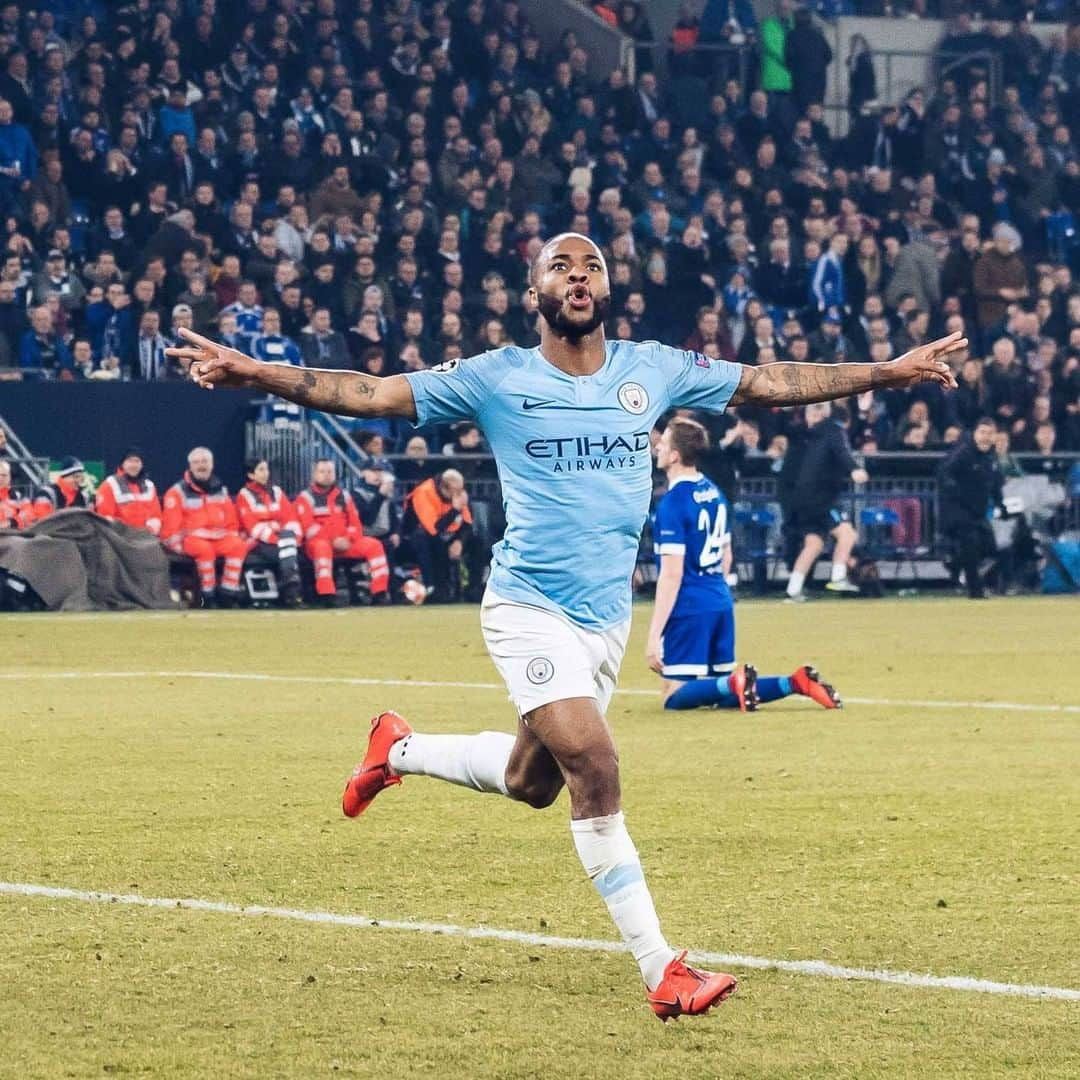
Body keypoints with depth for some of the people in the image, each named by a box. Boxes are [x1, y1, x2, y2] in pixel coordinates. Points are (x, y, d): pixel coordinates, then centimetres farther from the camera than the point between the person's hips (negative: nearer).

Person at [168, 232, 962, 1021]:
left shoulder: (652, 370, 4)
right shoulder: (498, 378, -6)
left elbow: (769, 384, 9)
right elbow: (370, 393, -8)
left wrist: (891, 372, 6)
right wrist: (250, 372, -20)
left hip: (607, 620, 5)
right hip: (530, 609, -5)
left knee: (532, 782, 16)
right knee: (595, 768, -20)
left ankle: (399, 750, 44)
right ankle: (660, 969, -17)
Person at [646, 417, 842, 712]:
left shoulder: (672, 503, -13)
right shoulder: (713, 492, 12)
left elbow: (672, 574, -17)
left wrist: (654, 636, -16)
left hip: (689, 610, -8)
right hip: (721, 604, 8)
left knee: (675, 696, -6)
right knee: (725, 695, 13)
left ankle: (734, 683, -28)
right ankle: (795, 682, -5)